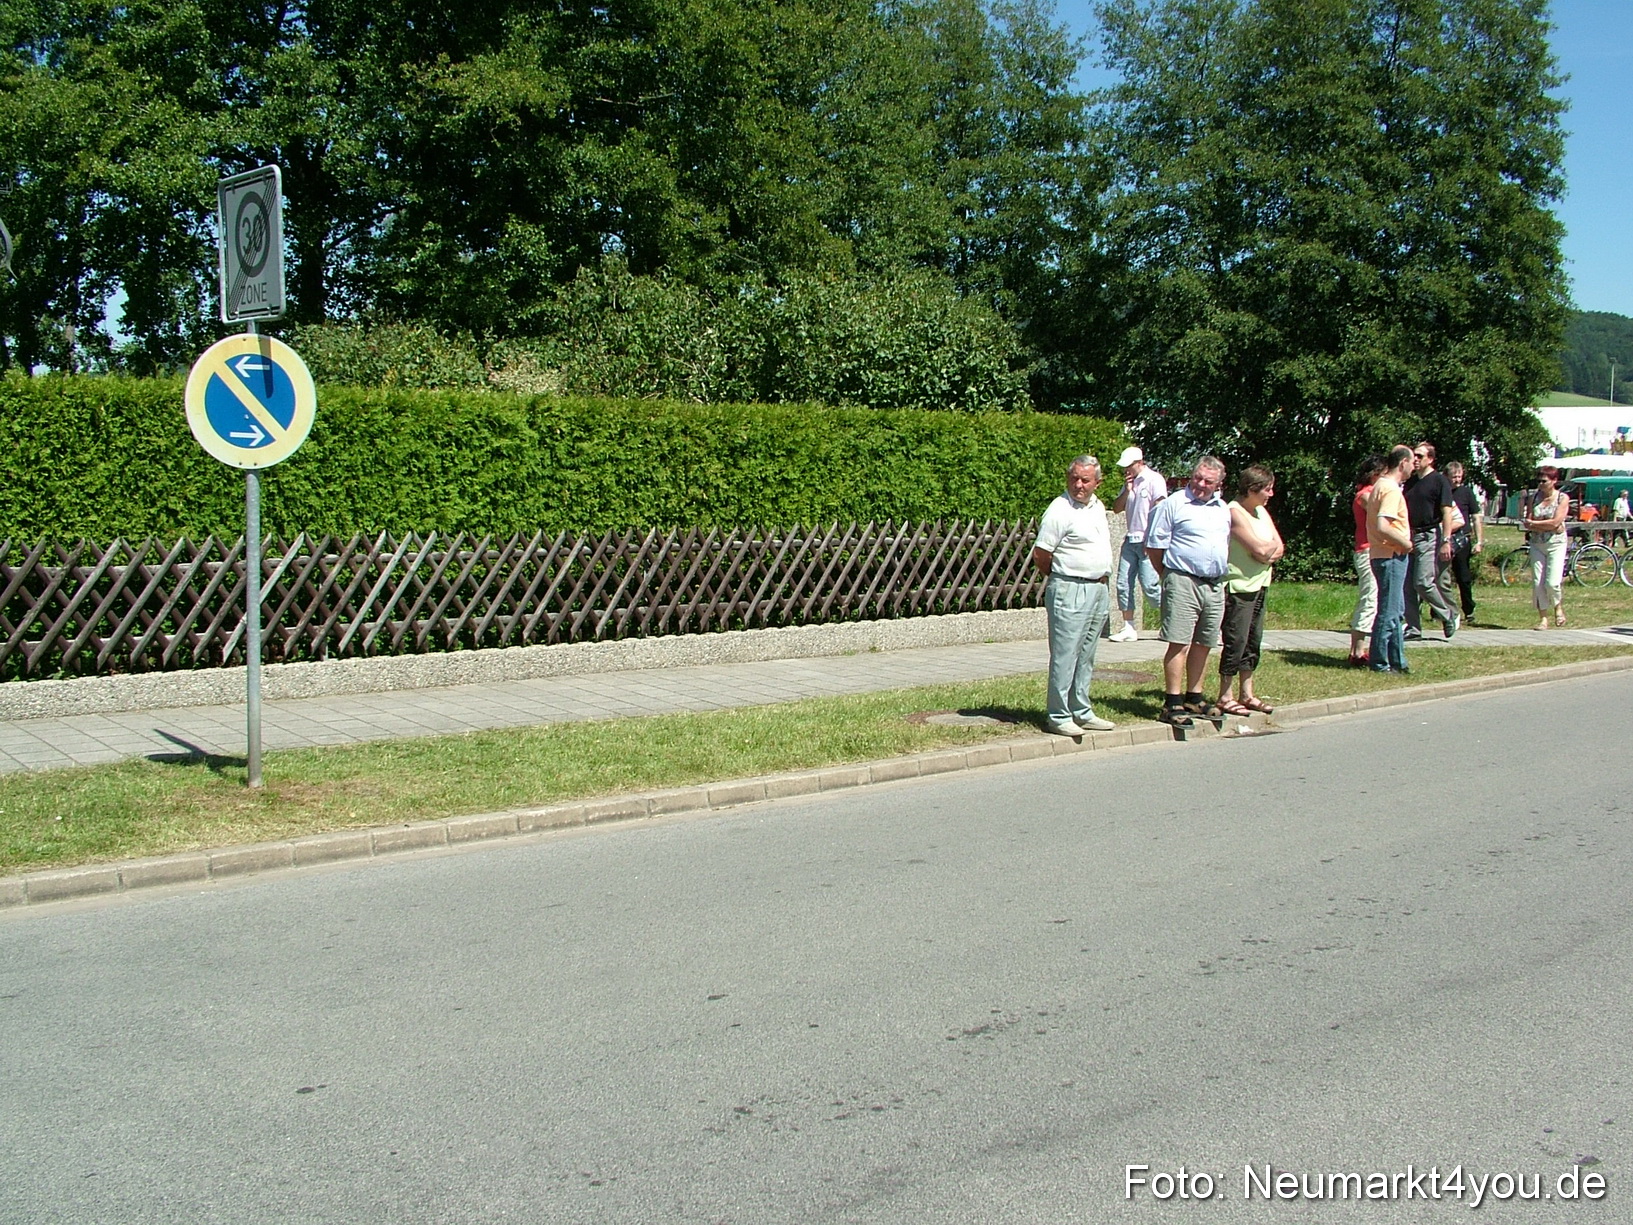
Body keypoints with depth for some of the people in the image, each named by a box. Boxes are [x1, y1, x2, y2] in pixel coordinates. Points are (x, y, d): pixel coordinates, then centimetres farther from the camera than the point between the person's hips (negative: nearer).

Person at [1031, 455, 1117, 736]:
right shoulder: (1060, 509, -13)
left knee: (1086, 657, 14)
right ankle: (1059, 717, 0)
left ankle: (1082, 712, 22)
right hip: (1070, 593, -8)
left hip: (1100, 590, 8)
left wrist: (1104, 581, 16)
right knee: (1064, 657, -5)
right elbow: (1040, 555, -12)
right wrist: (1062, 578, 1)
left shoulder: (1098, 507, 13)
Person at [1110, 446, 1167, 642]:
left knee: (1150, 585, -11)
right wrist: (1127, 491, -2)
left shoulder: (1154, 480, -7)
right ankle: (1129, 628, 7)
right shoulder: (1130, 482, 16)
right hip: (1130, 540, 7)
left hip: (1147, 541, -7)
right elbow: (1117, 508, 14)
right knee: (1124, 584, 2)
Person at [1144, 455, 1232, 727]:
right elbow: (1153, 545, -4)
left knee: (1203, 644, 12)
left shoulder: (1223, 509, 15)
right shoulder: (1174, 504, -5)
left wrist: (1221, 575, 18)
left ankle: (1194, 698, 21)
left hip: (1215, 585, 7)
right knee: (1179, 643, -8)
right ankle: (1172, 703, -6)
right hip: (1183, 582, -7)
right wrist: (1169, 574, 0)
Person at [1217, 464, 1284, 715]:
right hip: (1238, 587, -9)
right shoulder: (1234, 513, -15)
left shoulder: (1261, 512, 13)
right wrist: (1272, 546, 0)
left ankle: (1246, 694, 19)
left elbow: (1279, 548, 8)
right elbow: (1260, 549, -20)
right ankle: (1225, 697, 2)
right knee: (1236, 641, -6)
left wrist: (1268, 551, -12)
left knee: (1253, 641, 12)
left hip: (1259, 585, 9)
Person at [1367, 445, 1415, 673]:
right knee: (1388, 612, -3)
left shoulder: (1381, 484, 13)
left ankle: (1397, 661, 23)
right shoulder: (1391, 489, -18)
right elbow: (1382, 526, -29)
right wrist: (1405, 542, -16)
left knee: (1396, 610, 16)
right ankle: (1380, 663, 4)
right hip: (1391, 556, -10)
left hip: (1387, 556, 10)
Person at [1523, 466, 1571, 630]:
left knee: (1552, 583, -12)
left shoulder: (1562, 498, -5)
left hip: (1556, 544, -3)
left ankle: (1558, 606, 18)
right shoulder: (1533, 497, 5)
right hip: (1536, 544, 3)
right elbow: (1528, 523, -2)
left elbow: (1555, 523, -15)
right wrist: (1547, 525, -12)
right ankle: (1543, 618, 9)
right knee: (1537, 583, 0)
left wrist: (1534, 523, -8)